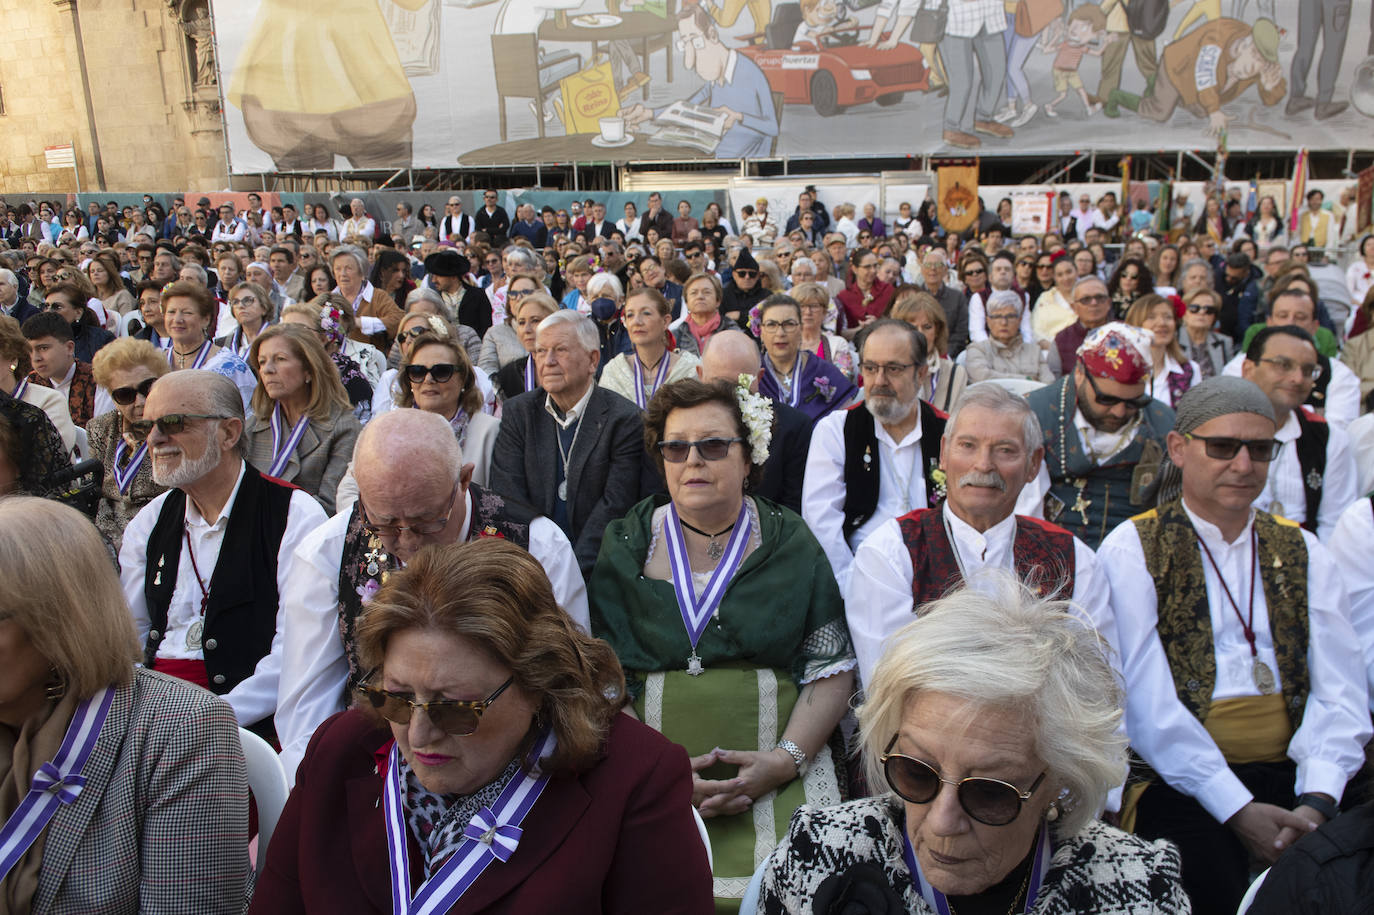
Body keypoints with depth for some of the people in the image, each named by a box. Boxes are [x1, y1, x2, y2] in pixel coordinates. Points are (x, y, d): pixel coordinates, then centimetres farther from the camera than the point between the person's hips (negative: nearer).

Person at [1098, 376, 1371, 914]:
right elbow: (1147, 701, -9)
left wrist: (1317, 801, -12)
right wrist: (1236, 808, -16)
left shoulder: (1301, 551, 15)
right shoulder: (1131, 550, 0)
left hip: (1293, 771, 4)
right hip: (1181, 778, -4)